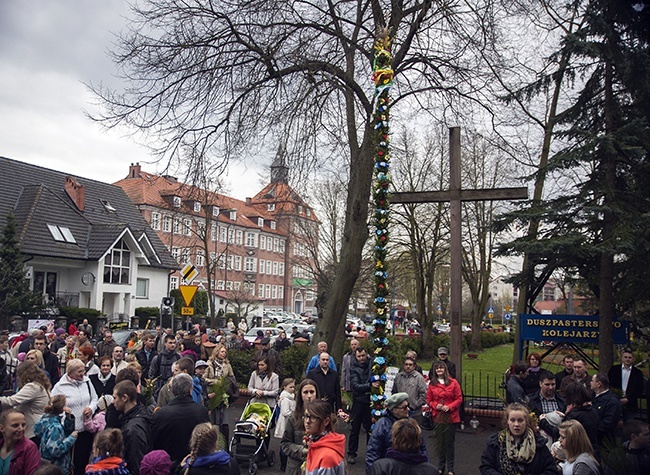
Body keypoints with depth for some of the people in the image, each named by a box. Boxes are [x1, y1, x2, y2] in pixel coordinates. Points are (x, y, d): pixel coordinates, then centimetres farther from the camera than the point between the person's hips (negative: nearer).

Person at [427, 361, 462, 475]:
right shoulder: (432, 384, 4)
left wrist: (449, 407, -15)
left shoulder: (453, 382, -2)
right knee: (440, 441, 8)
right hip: (438, 416, 2)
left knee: (450, 442, 5)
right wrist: (436, 405, -12)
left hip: (451, 416, -2)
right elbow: (429, 400, 7)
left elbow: (459, 399, -3)